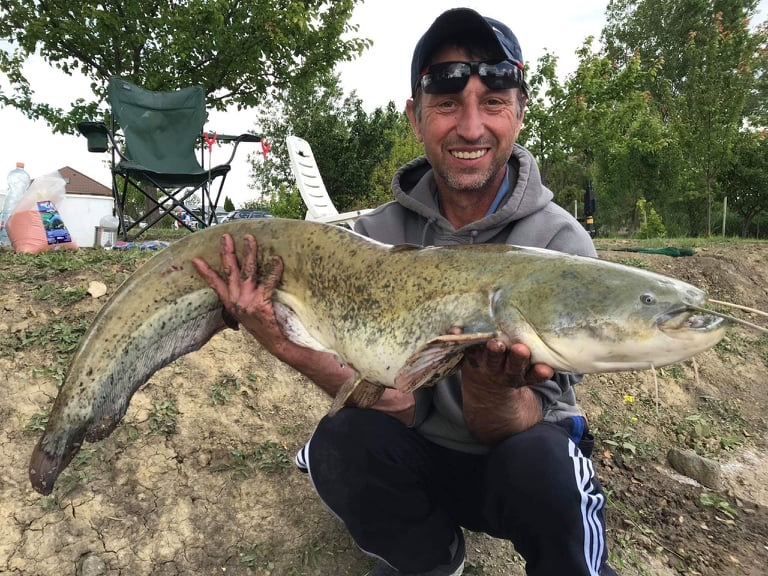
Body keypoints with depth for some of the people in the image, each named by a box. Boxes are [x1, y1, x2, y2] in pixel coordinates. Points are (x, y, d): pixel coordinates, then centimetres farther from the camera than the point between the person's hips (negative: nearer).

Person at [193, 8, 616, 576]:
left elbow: (513, 430, -21)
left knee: (539, 461, -34)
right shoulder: (376, 234, -10)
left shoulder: (559, 243, -18)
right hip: (420, 454, 3)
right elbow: (402, 405, -17)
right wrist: (288, 342, -31)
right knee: (343, 440, -27)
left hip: (514, 464, -2)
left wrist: (491, 386, -44)